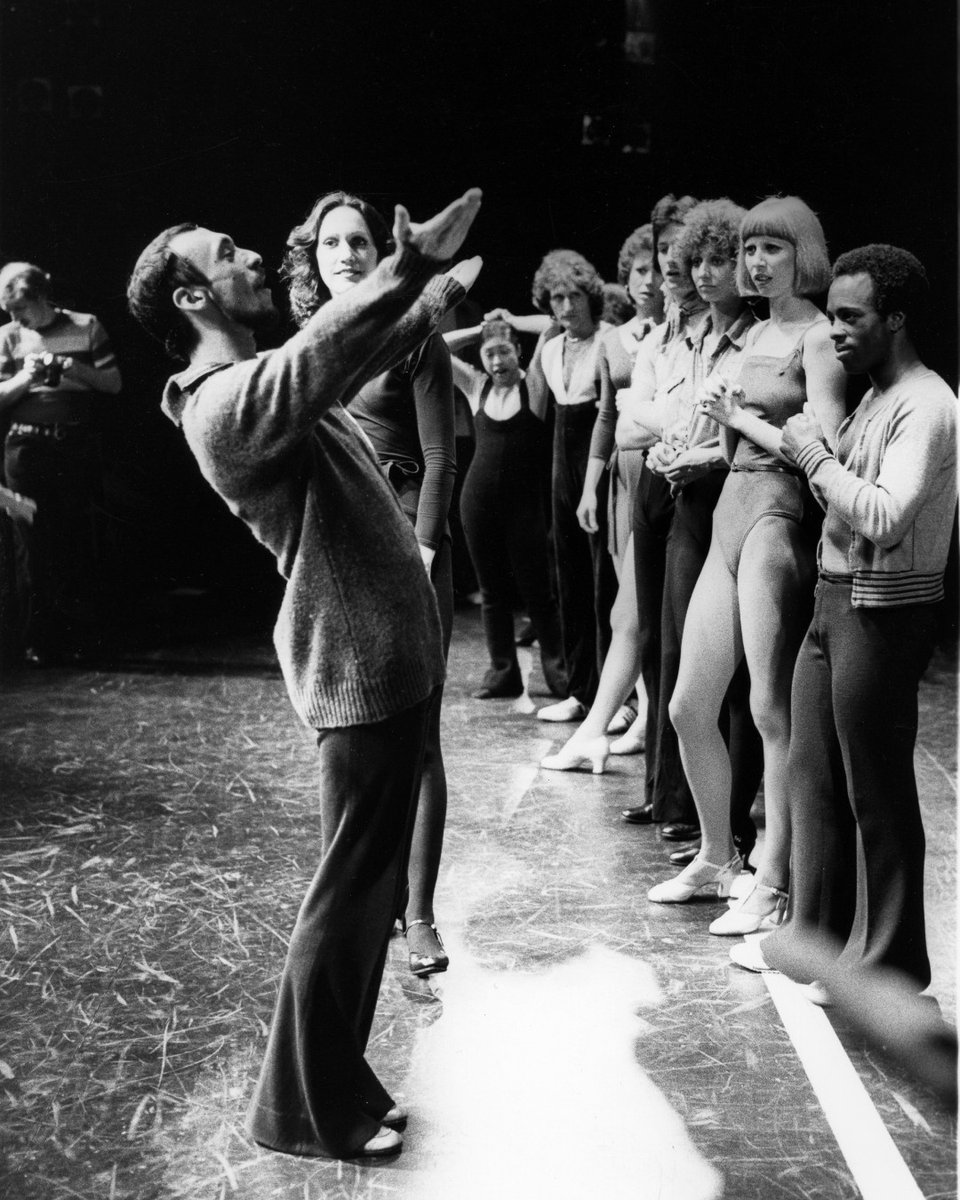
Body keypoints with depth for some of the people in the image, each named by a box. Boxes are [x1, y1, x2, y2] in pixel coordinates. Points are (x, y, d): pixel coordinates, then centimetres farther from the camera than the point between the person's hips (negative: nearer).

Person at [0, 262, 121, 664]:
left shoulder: (86, 327, 3)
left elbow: (113, 383, 1)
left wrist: (71, 367, -13)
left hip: (77, 446, -1)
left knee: (76, 541, 1)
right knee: (32, 545, 1)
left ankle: (81, 635, 9)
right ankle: (40, 641, 6)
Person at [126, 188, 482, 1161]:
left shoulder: (264, 383, 15)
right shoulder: (226, 402, -17)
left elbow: (353, 359, 32)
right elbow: (315, 355, -37)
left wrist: (439, 293, 35)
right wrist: (409, 266, -42)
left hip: (390, 655, 10)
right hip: (361, 669, -10)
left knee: (371, 881, 18)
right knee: (350, 891, 0)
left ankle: (335, 1077, 32)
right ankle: (304, 1108, 16)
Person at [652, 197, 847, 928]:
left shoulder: (819, 337, -6)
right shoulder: (756, 335, 18)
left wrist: (742, 418, -7)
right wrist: (724, 416, 1)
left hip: (781, 518, -8)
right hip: (731, 511, 8)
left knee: (773, 711, -5)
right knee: (688, 708, 9)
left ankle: (775, 883, 7)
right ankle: (717, 856, 27)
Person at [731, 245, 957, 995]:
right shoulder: (875, 399, 15)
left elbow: (886, 519, -24)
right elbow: (849, 495, 11)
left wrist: (816, 456, -15)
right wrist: (812, 450, -4)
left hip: (883, 614, -9)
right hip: (835, 600, 9)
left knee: (876, 791, 1)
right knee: (812, 774, 15)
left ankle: (890, 961, 17)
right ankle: (814, 935, 28)